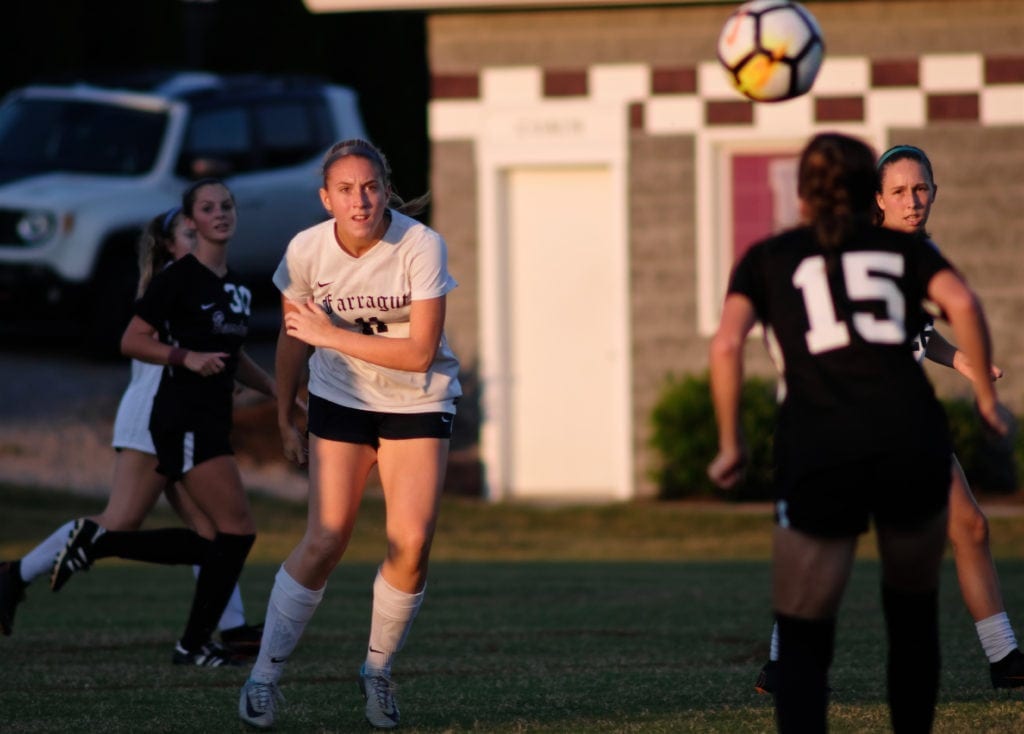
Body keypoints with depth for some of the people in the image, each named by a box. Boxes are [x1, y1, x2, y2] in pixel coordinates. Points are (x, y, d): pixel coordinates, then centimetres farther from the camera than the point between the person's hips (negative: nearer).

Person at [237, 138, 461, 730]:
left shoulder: (422, 247, -20)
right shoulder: (307, 250, -13)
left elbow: (420, 352, -21)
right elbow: (294, 339, 4)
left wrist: (331, 335, -22)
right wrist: (285, 420, 12)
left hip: (419, 402, -1)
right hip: (341, 399, 1)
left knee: (413, 545, -12)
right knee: (325, 541, -11)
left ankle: (378, 671, 9)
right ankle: (264, 678, 0)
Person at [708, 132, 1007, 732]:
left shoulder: (768, 259, 18)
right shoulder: (903, 249, 19)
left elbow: (727, 343, 2)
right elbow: (962, 304, -1)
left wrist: (731, 447, 8)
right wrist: (986, 397, 7)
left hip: (817, 455, -1)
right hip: (913, 445, 1)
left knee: (803, 642, 5)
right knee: (913, 610, 24)